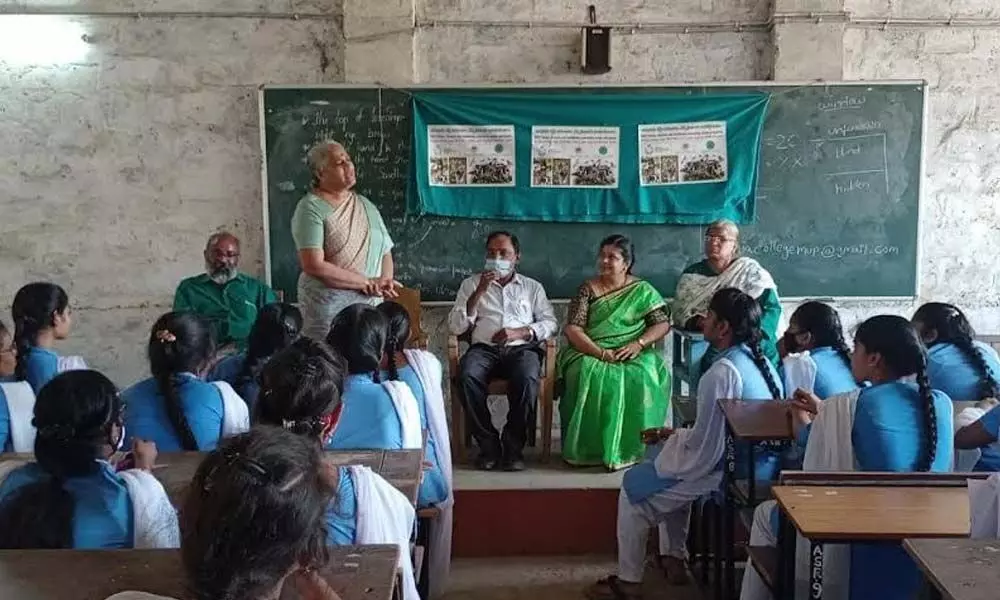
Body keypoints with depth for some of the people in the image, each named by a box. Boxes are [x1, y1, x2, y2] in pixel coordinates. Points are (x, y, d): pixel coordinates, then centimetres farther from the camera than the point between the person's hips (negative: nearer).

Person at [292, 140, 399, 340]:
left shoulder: (366, 205, 15)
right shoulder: (311, 208, -6)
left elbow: (385, 253, 16)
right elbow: (314, 266, -16)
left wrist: (384, 282, -6)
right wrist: (367, 282, -12)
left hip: (371, 302, 6)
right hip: (328, 304, -5)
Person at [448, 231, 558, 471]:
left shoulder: (532, 287, 21)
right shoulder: (471, 284, 19)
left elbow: (551, 323, 10)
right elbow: (455, 327, 8)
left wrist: (520, 332, -8)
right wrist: (478, 293, -3)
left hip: (522, 348, 0)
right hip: (484, 348, 0)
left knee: (528, 378, -36)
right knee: (467, 375, -34)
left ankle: (513, 446, -20)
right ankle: (488, 445, -21)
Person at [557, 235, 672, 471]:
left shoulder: (643, 290, 9)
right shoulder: (588, 289, 7)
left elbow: (663, 324, 4)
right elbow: (572, 330, -2)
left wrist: (638, 343, -15)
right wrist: (601, 353, -17)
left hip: (633, 355, 0)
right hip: (591, 353, 0)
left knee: (643, 379, -33)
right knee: (590, 375, -35)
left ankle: (631, 449, -21)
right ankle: (588, 449, -25)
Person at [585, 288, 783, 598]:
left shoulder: (722, 372, -24)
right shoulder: (759, 360, 6)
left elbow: (703, 452, -23)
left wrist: (671, 437, -4)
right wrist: (675, 434, 12)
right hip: (760, 464, 9)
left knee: (634, 486, 6)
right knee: (662, 455, 29)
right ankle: (673, 558, 31)